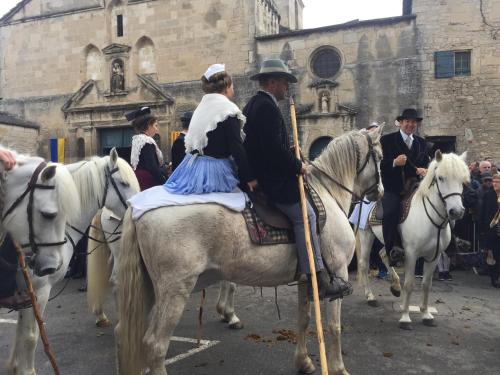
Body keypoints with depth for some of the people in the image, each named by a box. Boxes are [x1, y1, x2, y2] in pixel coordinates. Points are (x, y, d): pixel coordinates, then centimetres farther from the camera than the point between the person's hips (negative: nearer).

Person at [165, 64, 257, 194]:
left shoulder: (202, 106, 12)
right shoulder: (228, 110, -11)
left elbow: (195, 141, 15)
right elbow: (237, 147, -16)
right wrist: (249, 177, -13)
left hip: (194, 166, 8)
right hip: (214, 169, -8)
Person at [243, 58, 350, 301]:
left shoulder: (252, 104, 19)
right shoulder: (268, 106, -15)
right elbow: (275, 148, -24)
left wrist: (291, 156, 15)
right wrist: (297, 166, -11)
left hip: (257, 173, 11)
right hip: (272, 179, -11)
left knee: (303, 215, 16)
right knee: (305, 215, -13)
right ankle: (318, 279, -12)